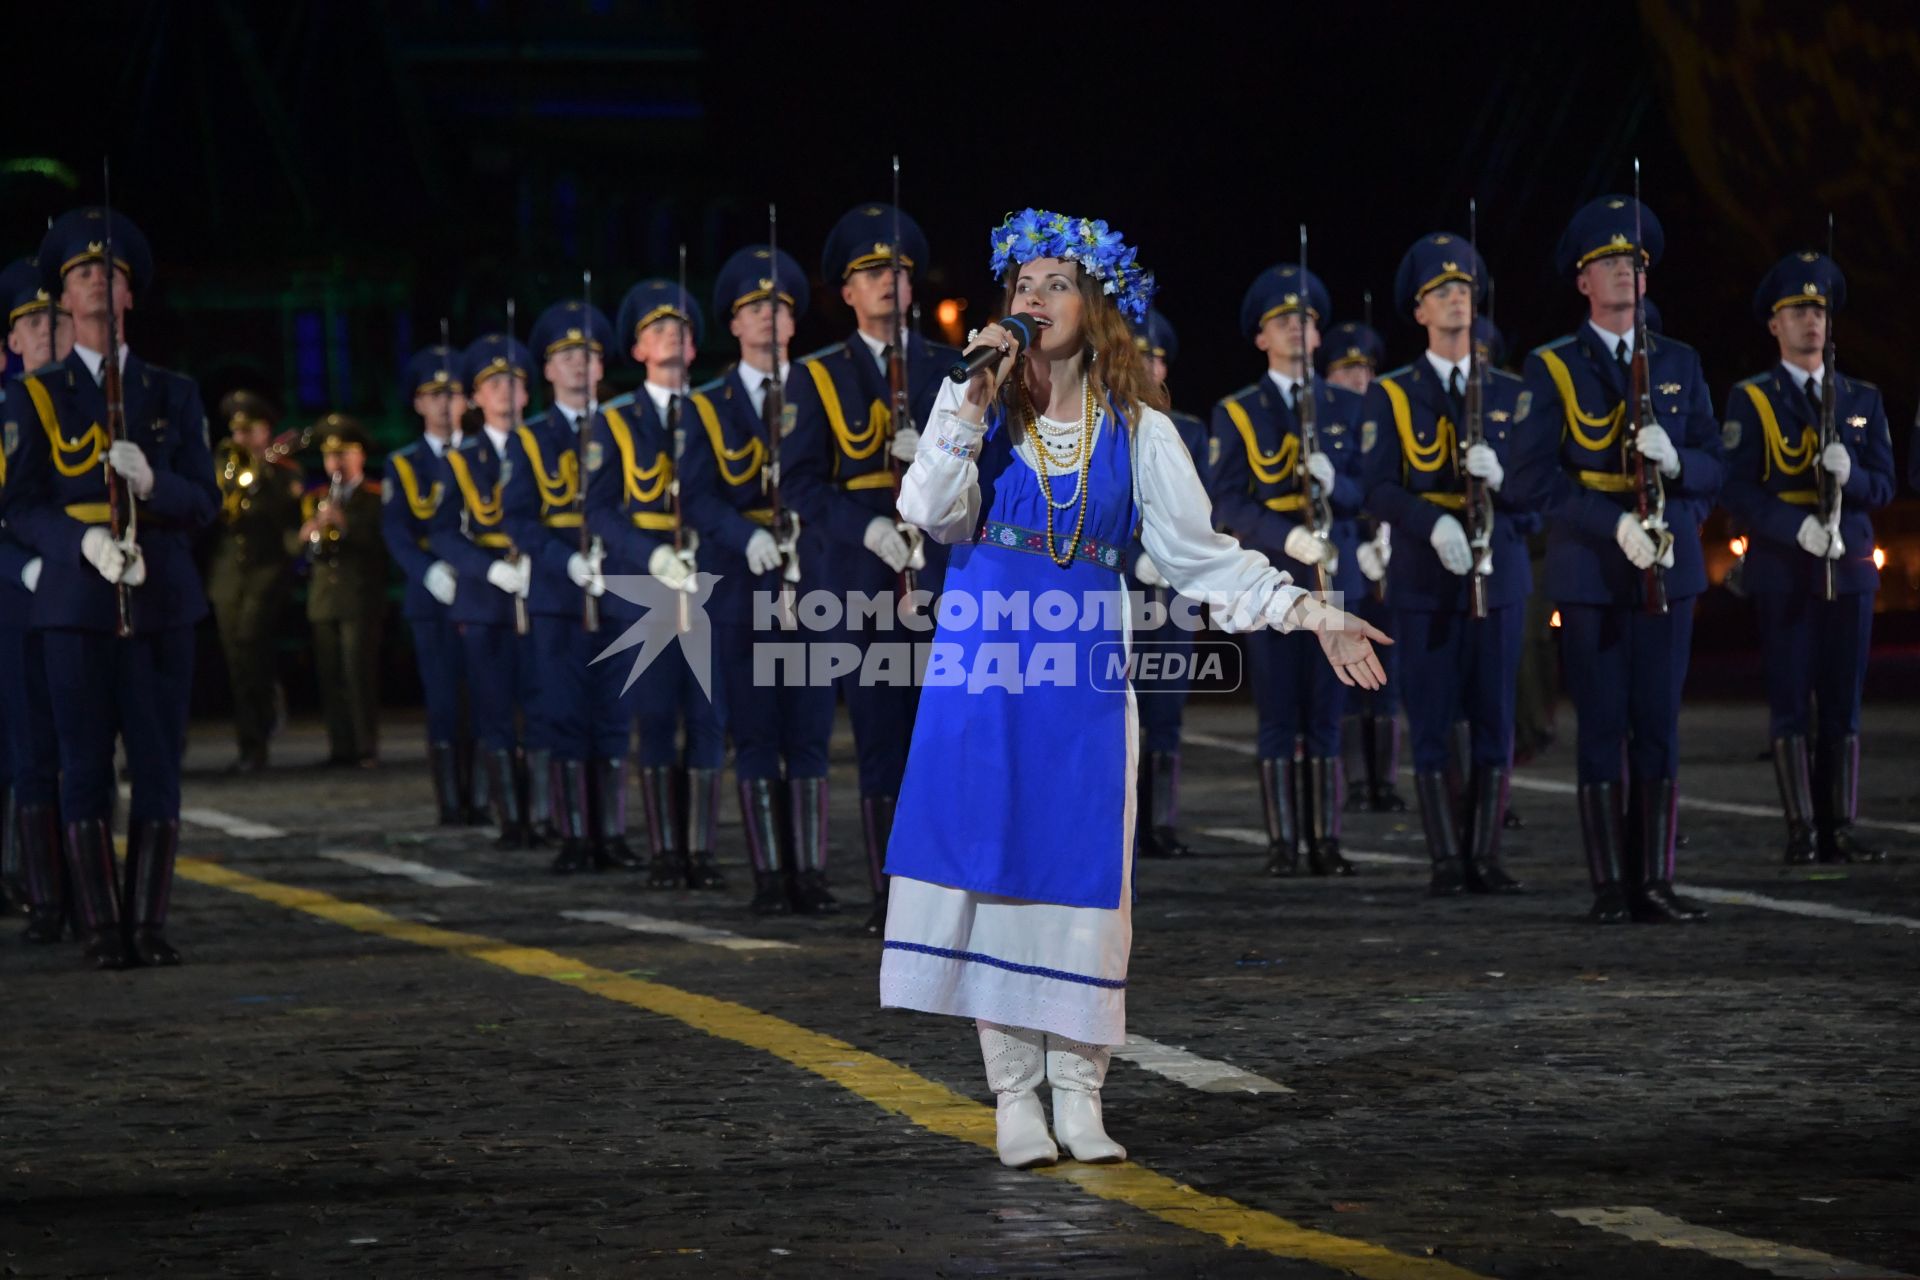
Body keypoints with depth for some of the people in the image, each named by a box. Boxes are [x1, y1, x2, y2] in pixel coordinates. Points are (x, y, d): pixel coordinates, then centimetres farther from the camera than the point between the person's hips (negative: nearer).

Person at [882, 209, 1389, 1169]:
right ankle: (1015, 1098, 2)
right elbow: (934, 515, -9)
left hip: (1080, 669, 1)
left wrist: (1312, 616, 2)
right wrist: (976, 407, -16)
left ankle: (1078, 1096, 6)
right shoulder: (972, 401, 5)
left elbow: (1202, 552, 8)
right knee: (990, 863, -4)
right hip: (983, 659, -1)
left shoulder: (1137, 428, 7)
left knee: (1081, 868, -2)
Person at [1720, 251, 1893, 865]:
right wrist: (1797, 528, -20)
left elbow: (1883, 485, 8)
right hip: (1783, 572, -3)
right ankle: (1802, 831, -1)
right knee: (1792, 703, -3)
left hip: (1849, 566, 3)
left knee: (1843, 701, 2)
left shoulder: (1862, 399, 13)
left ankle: (1840, 828, 4)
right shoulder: (1750, 400, 3)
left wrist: (1848, 474, -15)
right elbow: (1737, 490, -6)